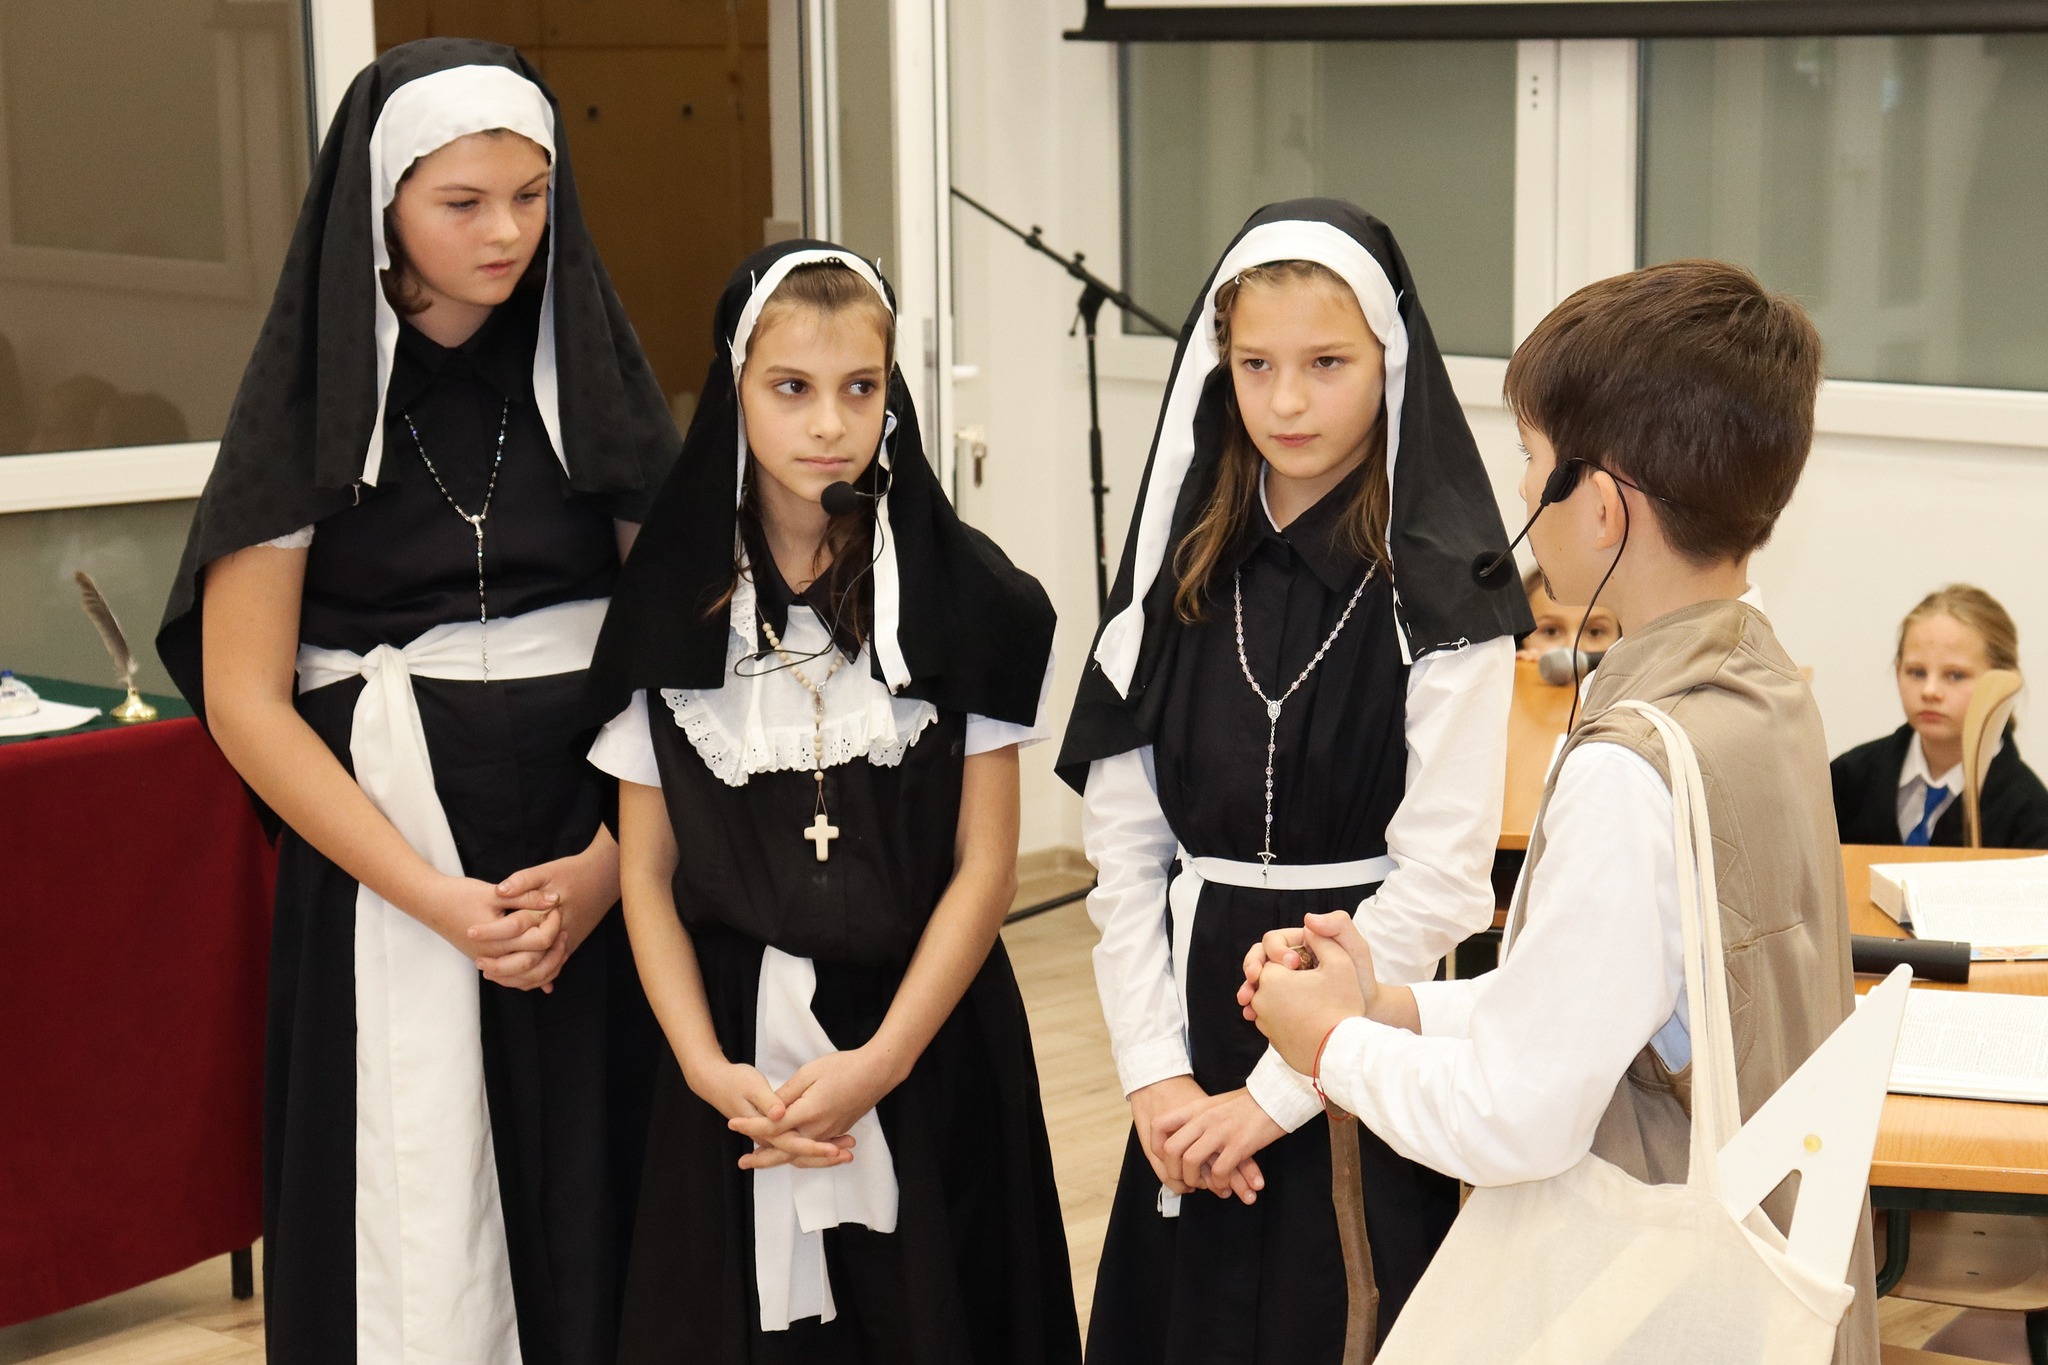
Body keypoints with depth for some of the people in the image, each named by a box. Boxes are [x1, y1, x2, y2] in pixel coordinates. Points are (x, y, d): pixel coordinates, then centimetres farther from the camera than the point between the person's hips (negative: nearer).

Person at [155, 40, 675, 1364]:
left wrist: (614, 861, -12)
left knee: (596, 1203, 3)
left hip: (592, 856, 2)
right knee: (418, 1221, -1)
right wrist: (438, 899, -14)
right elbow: (244, 697, -6)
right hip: (384, 865, -2)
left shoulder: (591, 372, 4)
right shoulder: (314, 397, -2)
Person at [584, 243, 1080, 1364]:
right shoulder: (670, 600, -1)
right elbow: (647, 870, 1)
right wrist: (706, 1065, -11)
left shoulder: (966, 594, -4)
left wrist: (881, 1059, -14)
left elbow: (984, 862, -6)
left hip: (927, 1033, -1)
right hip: (738, 1049, 1)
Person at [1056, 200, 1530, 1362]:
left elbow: (1440, 875, -13)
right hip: (1195, 1031, 4)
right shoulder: (1181, 565, 4)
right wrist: (1156, 1071, -6)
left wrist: (1277, 1091, -13)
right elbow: (1124, 842, 3)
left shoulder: (1443, 591, -9)